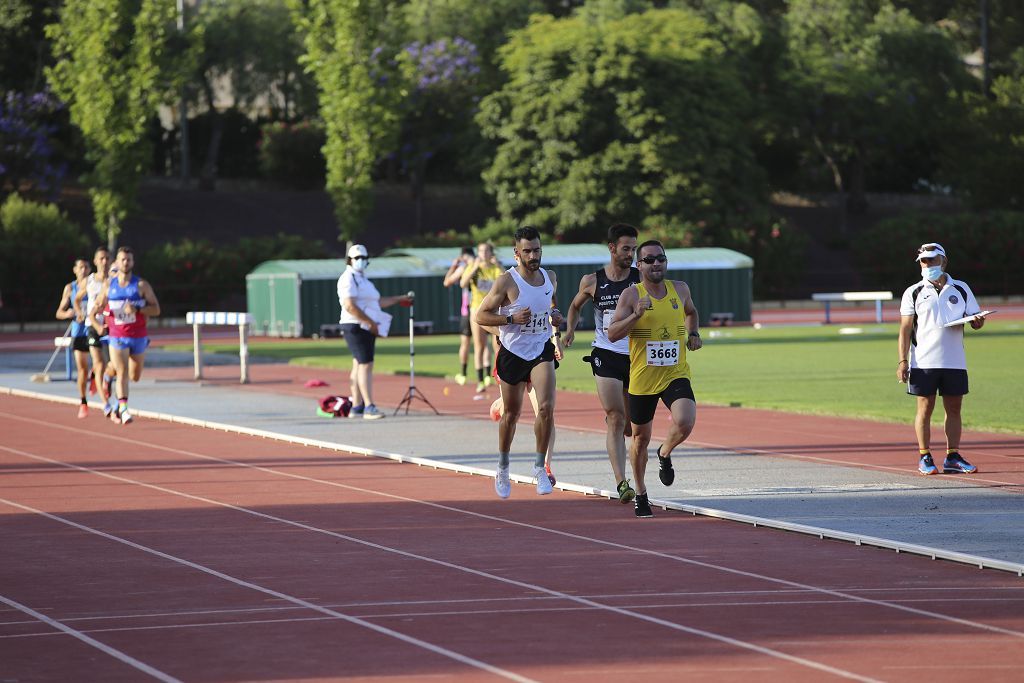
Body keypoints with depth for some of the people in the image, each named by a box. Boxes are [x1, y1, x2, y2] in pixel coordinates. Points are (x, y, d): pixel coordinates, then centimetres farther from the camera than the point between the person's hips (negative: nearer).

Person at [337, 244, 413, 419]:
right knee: (365, 365, -14)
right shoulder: (348, 279, -9)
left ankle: (356, 407, 13)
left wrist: (399, 299, 29)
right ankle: (369, 407, -18)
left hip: (367, 328, 10)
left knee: (359, 366, 10)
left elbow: (378, 301, 29)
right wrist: (371, 322, -20)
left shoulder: (362, 279, 22)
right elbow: (350, 306, -20)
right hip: (356, 326, -10)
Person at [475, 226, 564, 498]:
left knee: (546, 407, -18)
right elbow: (480, 315, -12)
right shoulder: (506, 282, -13)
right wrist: (511, 318, -24)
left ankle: (540, 467, -6)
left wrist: (555, 315, 2)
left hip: (541, 351, 2)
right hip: (512, 353, -2)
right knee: (511, 414, 10)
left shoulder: (550, 277, 2)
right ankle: (503, 470, 31)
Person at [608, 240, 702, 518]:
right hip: (642, 378, -1)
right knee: (641, 438, 11)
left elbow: (691, 311, 28)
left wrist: (694, 333, 10)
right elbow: (612, 334, -13)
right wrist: (636, 315, -26)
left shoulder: (680, 289, 5)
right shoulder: (631, 295, -7)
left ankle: (665, 454, 9)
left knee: (685, 422, -25)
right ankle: (640, 493, 32)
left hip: (675, 374, 1)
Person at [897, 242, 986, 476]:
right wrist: (902, 361, -6)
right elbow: (905, 329, 2)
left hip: (955, 361, 2)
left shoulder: (961, 289, 10)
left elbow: (975, 319, 12)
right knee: (925, 408, -1)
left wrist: (977, 322, -13)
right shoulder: (913, 293, 5)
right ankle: (925, 458, 4)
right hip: (924, 361, -2)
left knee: (954, 408, 3)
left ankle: (952, 457, 9)